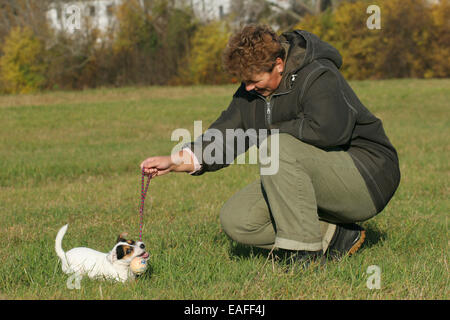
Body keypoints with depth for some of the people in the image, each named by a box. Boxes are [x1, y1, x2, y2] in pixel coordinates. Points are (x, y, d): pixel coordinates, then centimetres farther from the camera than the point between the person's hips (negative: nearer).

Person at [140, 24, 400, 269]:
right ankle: (334, 237, -5)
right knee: (235, 220, -8)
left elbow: (328, 130, -37)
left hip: (367, 180, -9)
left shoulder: (319, 78, -20)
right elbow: (224, 137, 5)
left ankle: (306, 255, -26)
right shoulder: (250, 92, 5)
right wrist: (174, 162, -11)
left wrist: (274, 132, -21)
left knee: (278, 148, -32)